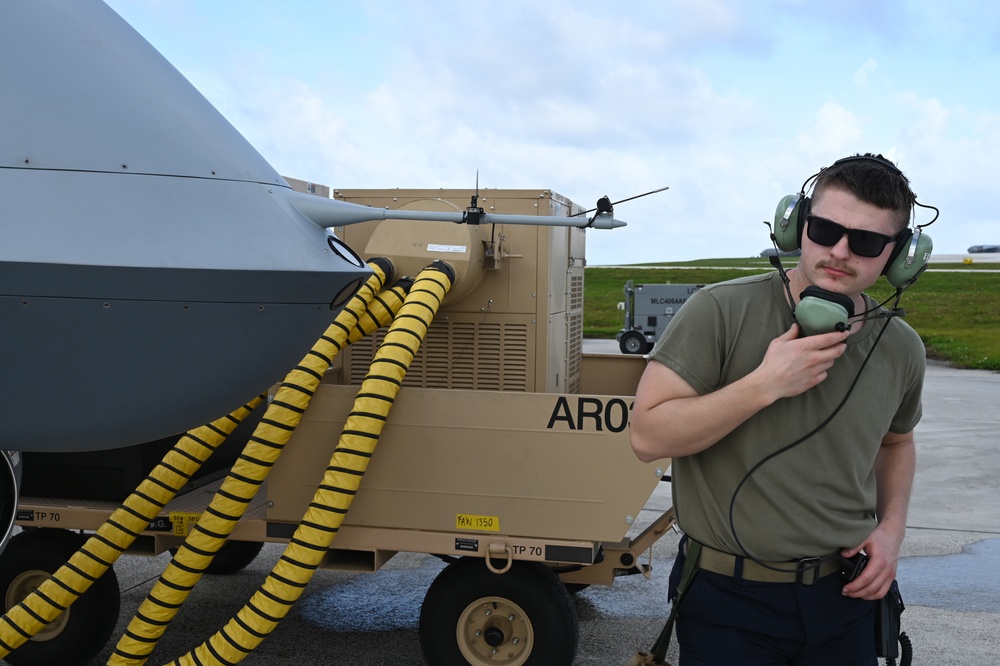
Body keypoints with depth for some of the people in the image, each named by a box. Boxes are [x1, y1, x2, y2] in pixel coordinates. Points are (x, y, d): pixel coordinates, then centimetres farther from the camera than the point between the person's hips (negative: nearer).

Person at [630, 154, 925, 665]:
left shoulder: (901, 349, 1)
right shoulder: (720, 312, -16)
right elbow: (648, 436, -19)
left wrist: (891, 528, 3)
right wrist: (764, 385, -27)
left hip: (844, 594, 5)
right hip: (728, 599, -4)